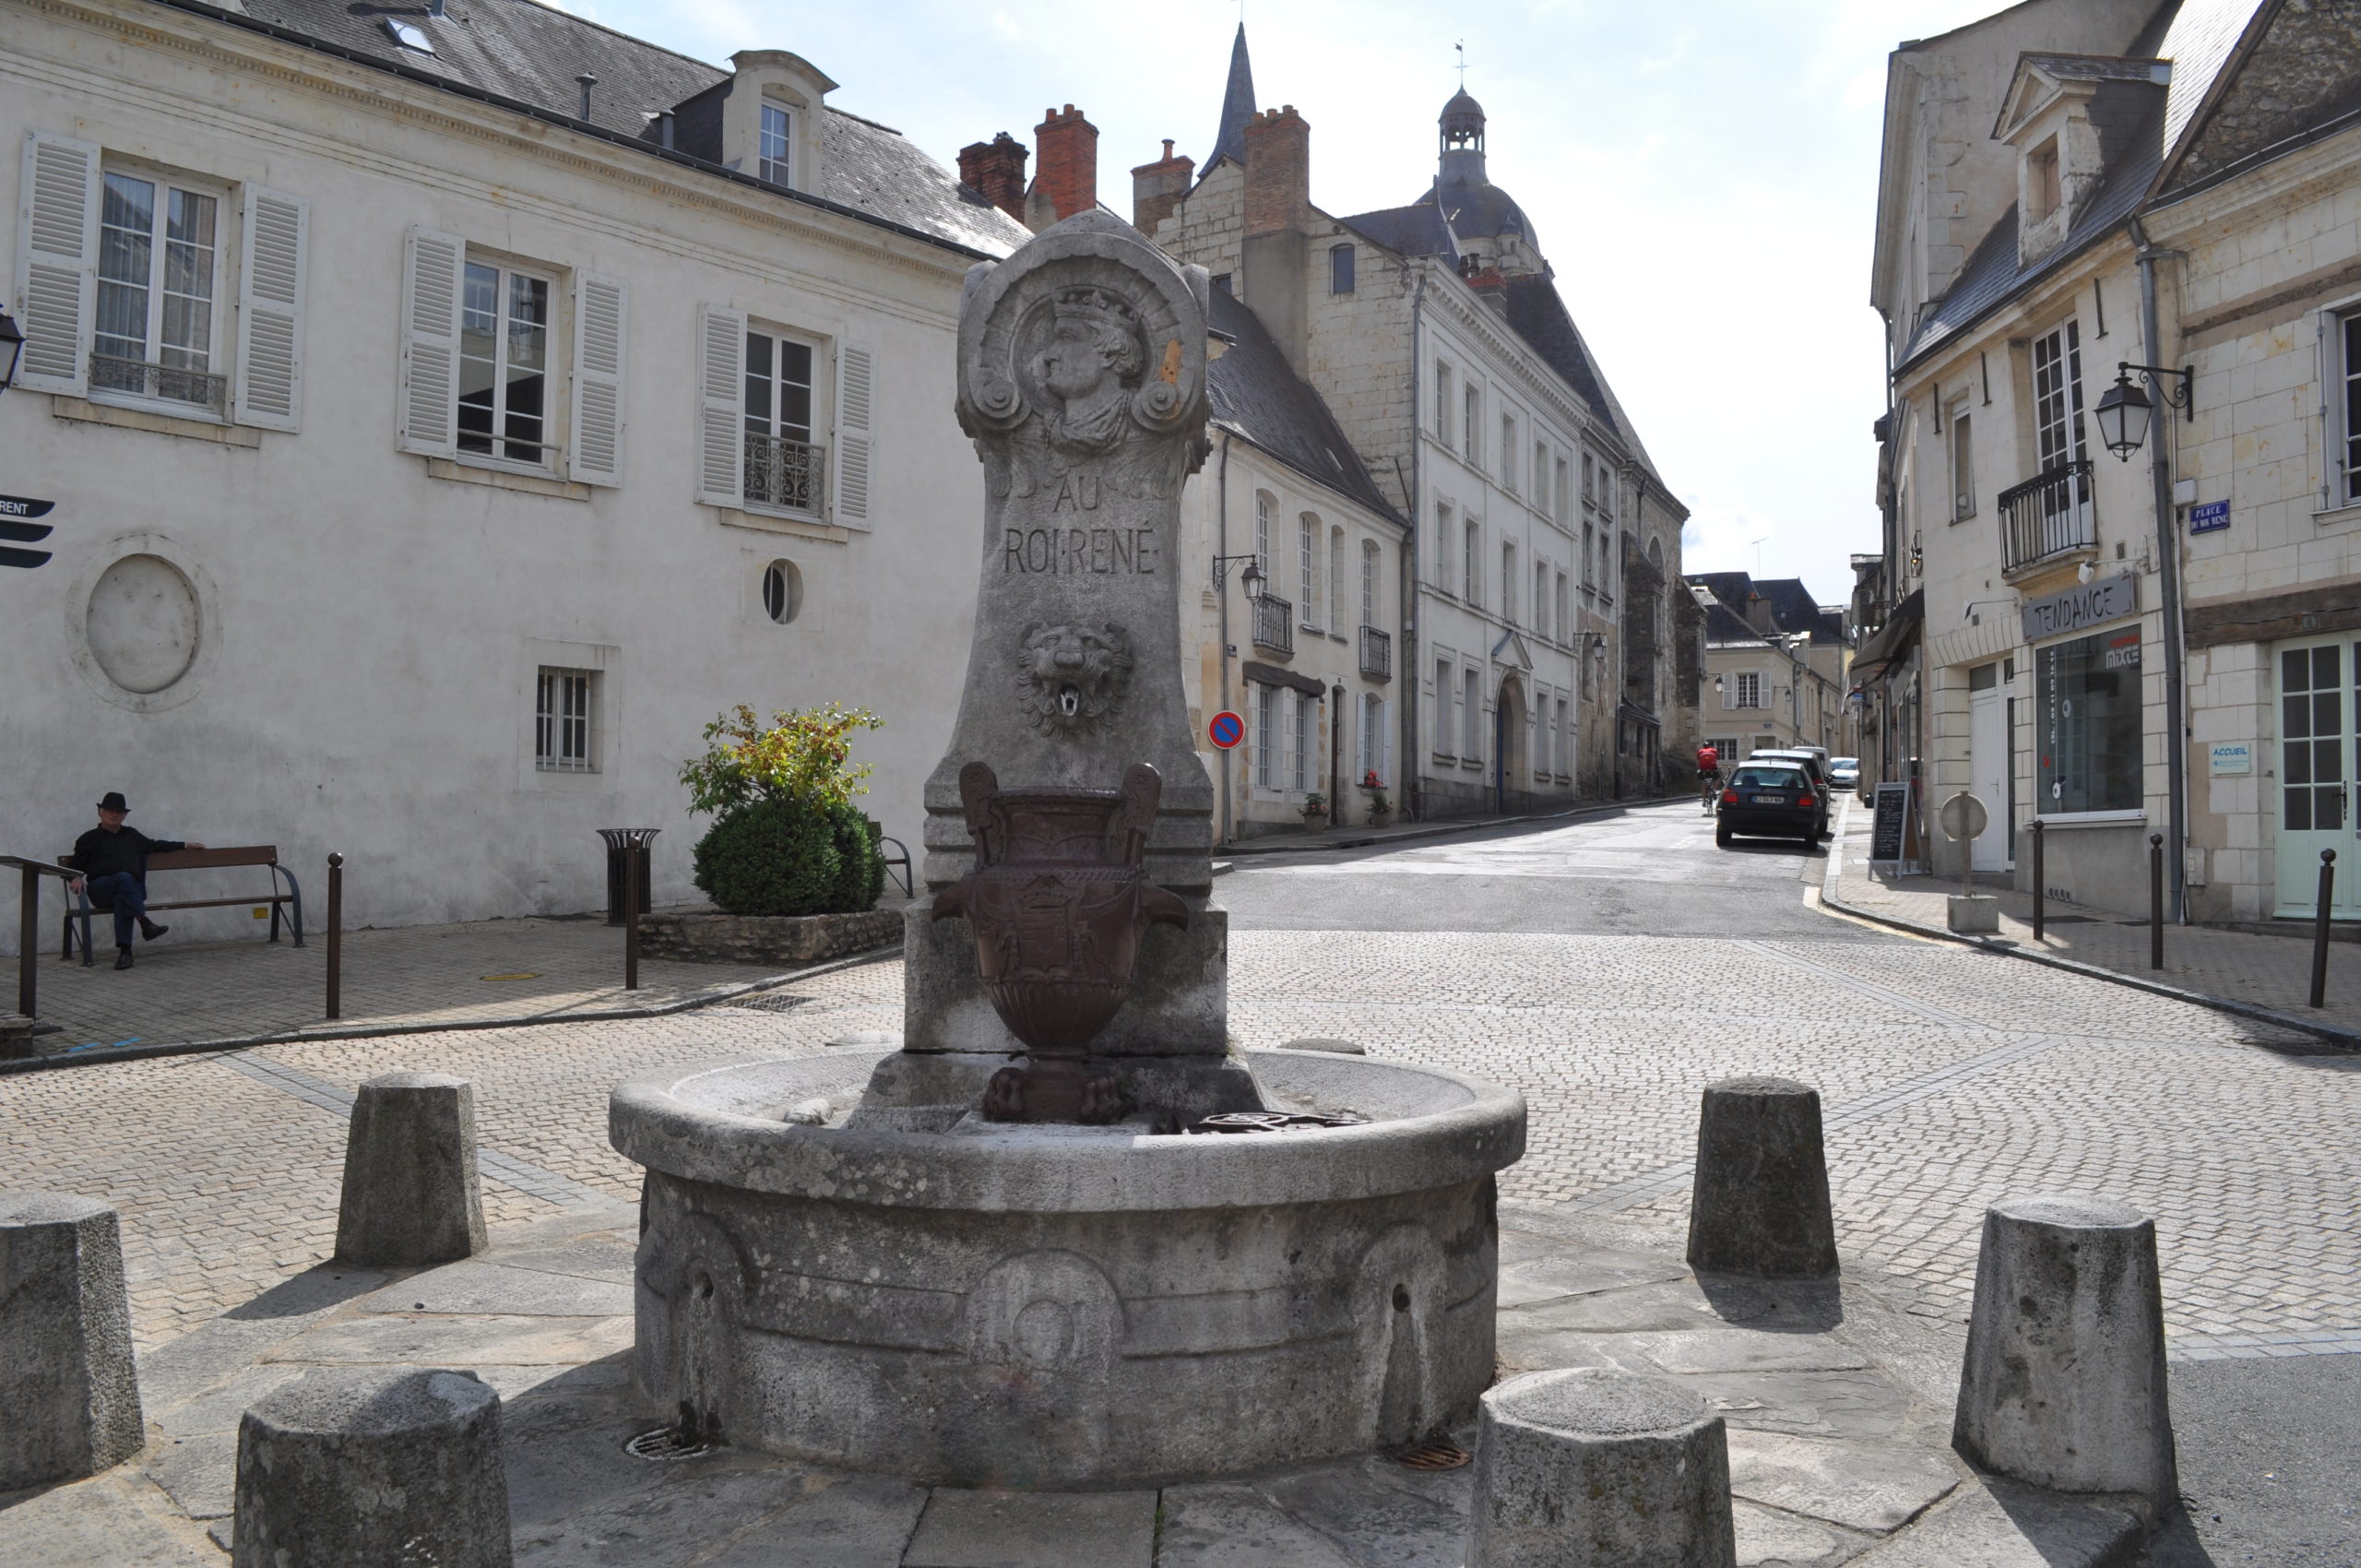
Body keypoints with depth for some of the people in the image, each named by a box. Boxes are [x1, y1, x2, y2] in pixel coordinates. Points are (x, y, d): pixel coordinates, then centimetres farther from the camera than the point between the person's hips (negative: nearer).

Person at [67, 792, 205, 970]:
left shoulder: (131, 835, 27)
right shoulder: (89, 839, 17)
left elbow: (155, 845, 36)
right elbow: (76, 866, 16)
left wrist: (185, 846, 35)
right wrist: (77, 878, -7)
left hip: (130, 889, 2)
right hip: (100, 891, -2)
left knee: (122, 899, -37)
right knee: (124, 877, -38)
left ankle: (124, 950, -48)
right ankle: (145, 923, -53)